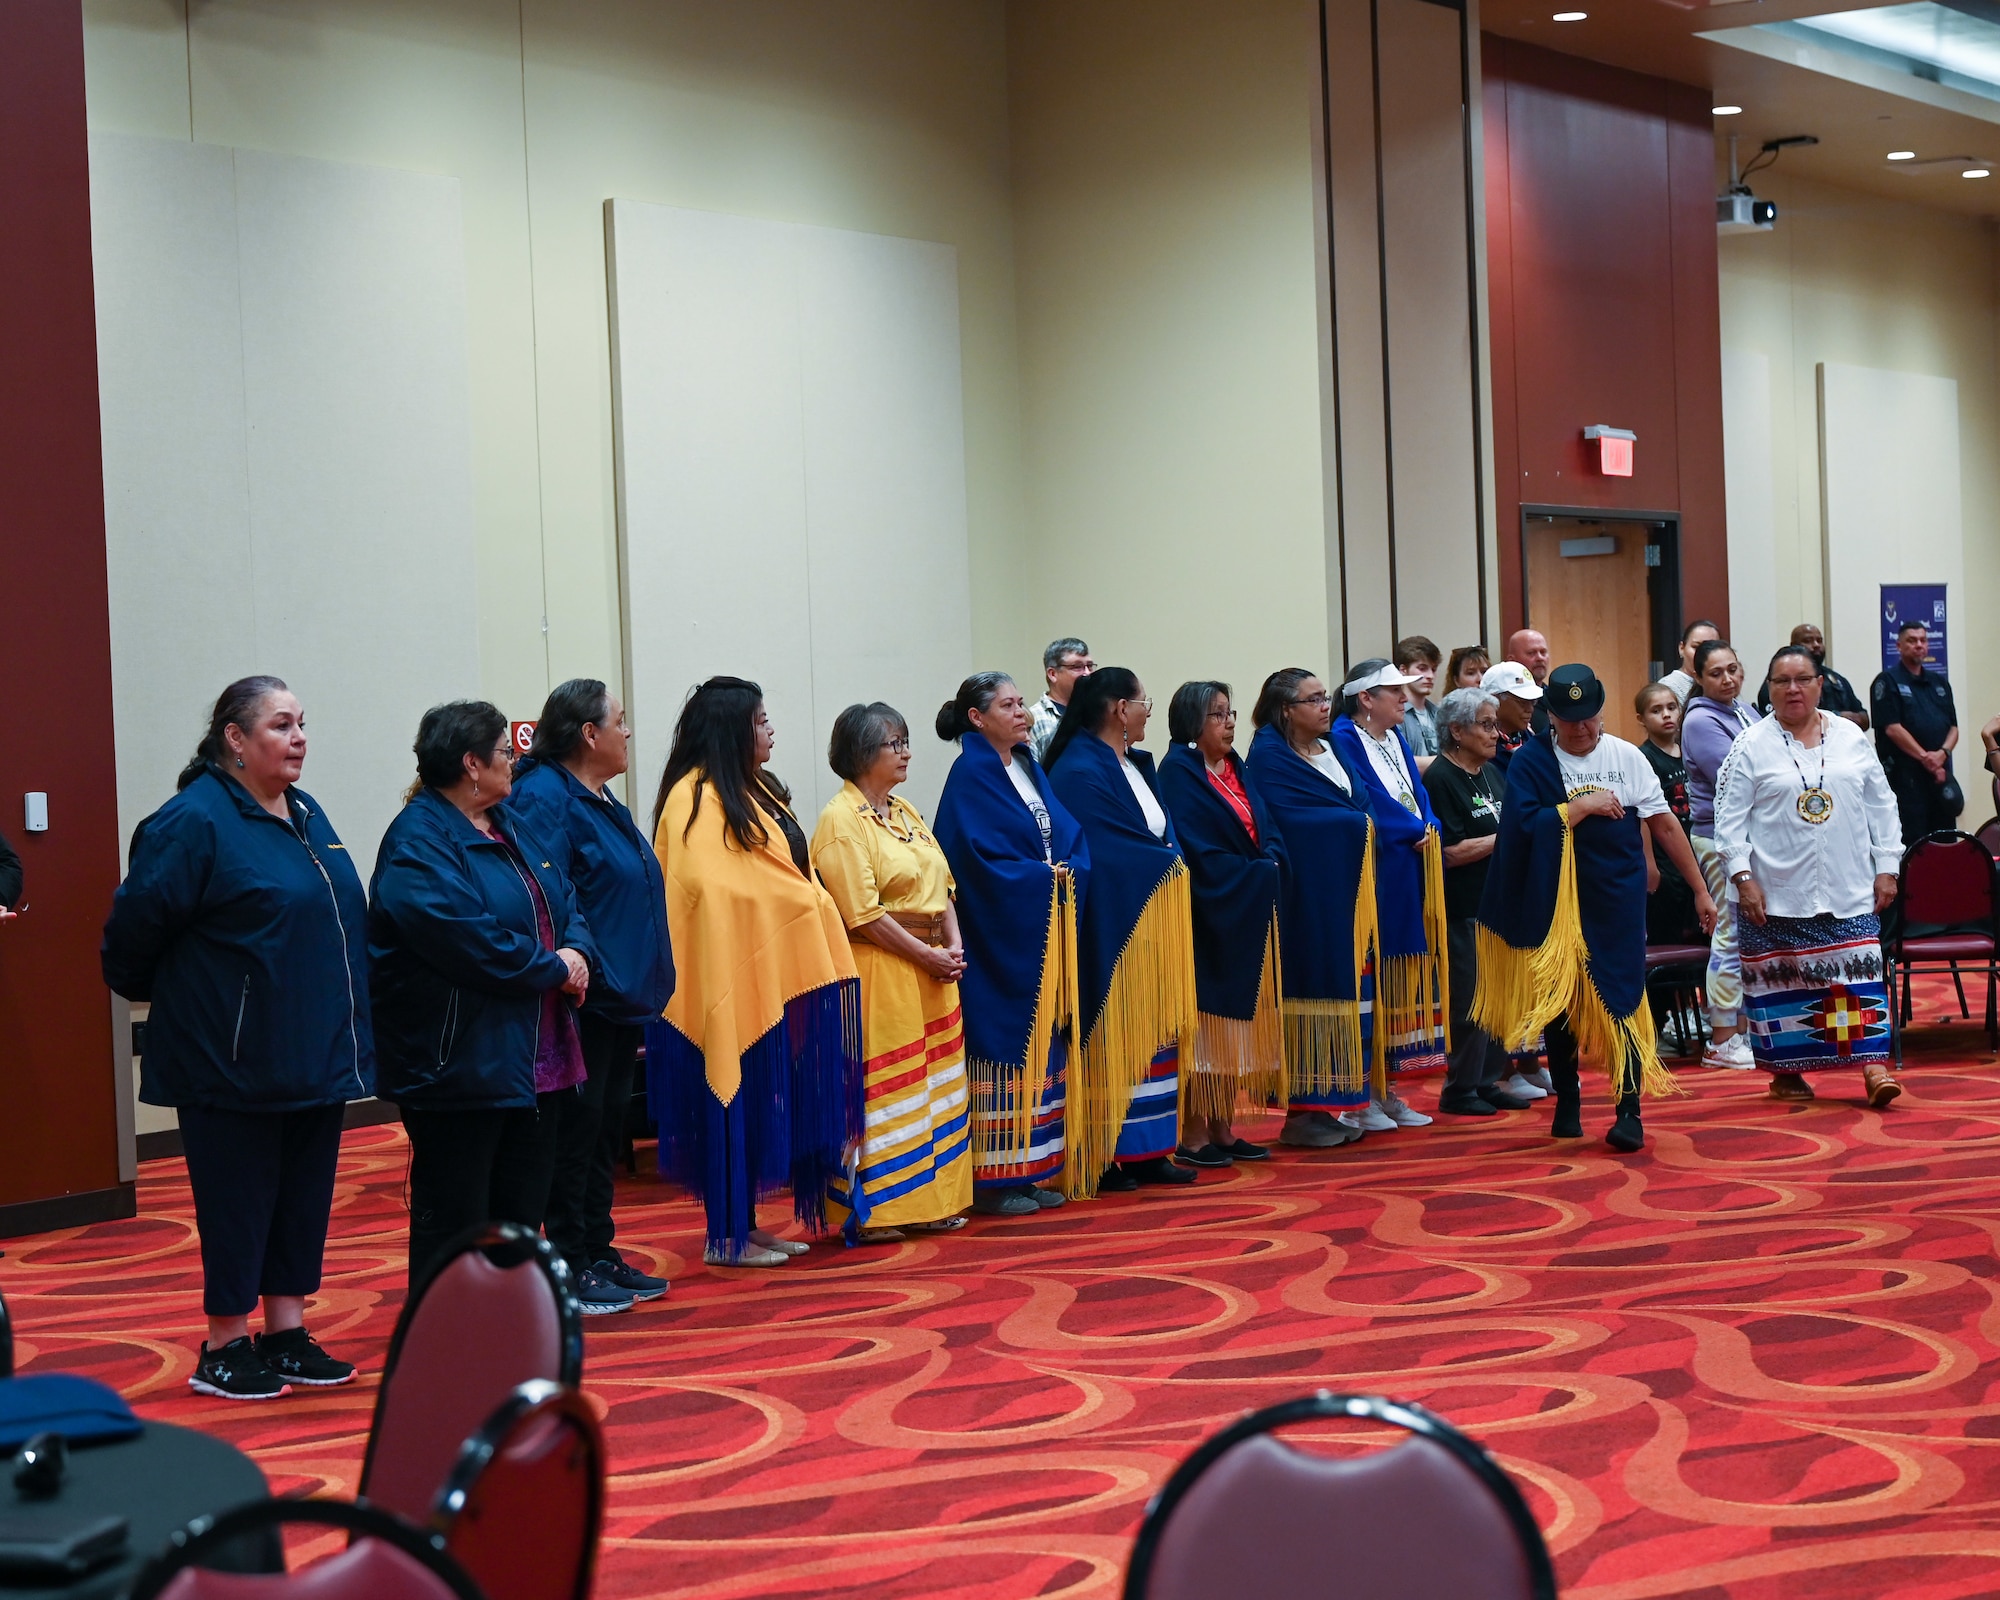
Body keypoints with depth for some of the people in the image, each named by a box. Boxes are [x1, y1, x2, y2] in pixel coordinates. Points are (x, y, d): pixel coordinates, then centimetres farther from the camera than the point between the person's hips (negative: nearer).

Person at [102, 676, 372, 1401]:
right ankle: (225, 1349, 13)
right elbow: (138, 922, -12)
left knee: (305, 1195, 12)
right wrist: (144, 989, 3)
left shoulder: (307, 815, 12)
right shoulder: (194, 821, -13)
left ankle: (287, 1335, 22)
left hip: (316, 1057, 8)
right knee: (238, 1199, 1)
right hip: (234, 1061, -8)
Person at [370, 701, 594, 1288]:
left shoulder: (511, 826, 15)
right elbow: (468, 940, -24)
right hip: (458, 1065, -9)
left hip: (534, 1060, 9)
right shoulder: (418, 842, -14)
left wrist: (577, 952, -7)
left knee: (523, 1208, 15)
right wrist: (553, 968, -13)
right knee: (452, 1217, -1)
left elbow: (564, 903, 15)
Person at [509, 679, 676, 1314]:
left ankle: (598, 1253, 23)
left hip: (619, 1000, 10)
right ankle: (568, 1268, 3)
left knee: (607, 1127, 14)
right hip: (583, 1000, -10)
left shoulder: (601, 801, 18)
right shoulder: (546, 798, -14)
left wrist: (641, 987, 22)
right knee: (577, 1130, -4)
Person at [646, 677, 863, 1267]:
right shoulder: (695, 799, -13)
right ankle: (725, 1237, 5)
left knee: (768, 1105, 12)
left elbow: (788, 878, 19)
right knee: (735, 1107, -3)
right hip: (730, 978, -9)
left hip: (775, 977, 9)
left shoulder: (754, 791, 16)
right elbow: (708, 889, -23)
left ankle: (746, 1224, 20)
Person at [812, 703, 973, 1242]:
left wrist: (954, 946, -1)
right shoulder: (841, 820, -11)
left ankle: (929, 1201, 19)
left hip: (933, 968, 8)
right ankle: (870, 1211, 2)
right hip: (879, 970, -8)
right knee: (881, 1091, -5)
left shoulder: (906, 813, 15)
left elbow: (942, 886, 15)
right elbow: (863, 912, -17)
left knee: (936, 1084, 11)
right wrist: (926, 955, -14)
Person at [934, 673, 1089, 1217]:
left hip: (1046, 932, 8)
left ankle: (1029, 1170, 15)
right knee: (1003, 1048, -6)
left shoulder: (1028, 768, 14)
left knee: (1040, 1047, 9)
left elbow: (1072, 836, 10)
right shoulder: (969, 777, -9)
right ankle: (992, 1179, -1)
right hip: (999, 941, -8)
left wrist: (1069, 869, -9)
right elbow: (983, 861, -18)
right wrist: (1043, 877, -13)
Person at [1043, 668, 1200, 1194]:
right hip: (1111, 930, -9)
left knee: (1152, 1033, 10)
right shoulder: (1079, 773, -15)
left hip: (1150, 927, 9)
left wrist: (1168, 858, -5)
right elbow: (1102, 856, -21)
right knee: (1115, 1038, -4)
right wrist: (1165, 861, -11)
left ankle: (1147, 1149, 15)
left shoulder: (1136, 765, 15)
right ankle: (1103, 1156, 3)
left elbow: (1166, 834, 15)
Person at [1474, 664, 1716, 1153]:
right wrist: (1582, 806, -13)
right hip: (1557, 903, 0)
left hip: (1618, 904, 0)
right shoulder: (1532, 761, -2)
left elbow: (1664, 824, 4)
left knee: (1621, 1001, -5)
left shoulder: (1627, 757, 2)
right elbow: (1525, 825, -16)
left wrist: (1699, 889, 5)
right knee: (1559, 1002, 8)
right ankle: (1567, 1104, 23)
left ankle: (1629, 1113, -3)